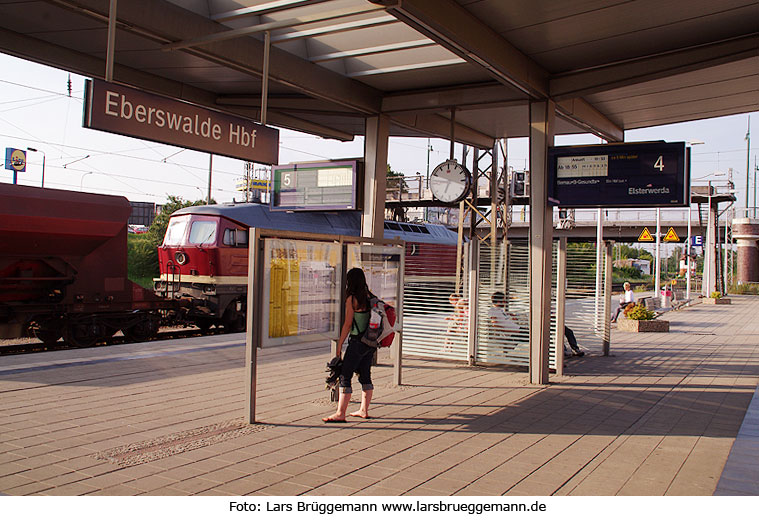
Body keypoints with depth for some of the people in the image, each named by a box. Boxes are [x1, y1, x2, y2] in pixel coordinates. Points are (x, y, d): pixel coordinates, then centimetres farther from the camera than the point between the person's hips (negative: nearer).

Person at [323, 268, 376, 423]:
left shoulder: (352, 299, -11)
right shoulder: (369, 297, 8)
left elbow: (347, 324, -11)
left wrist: (339, 345, -6)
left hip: (357, 342, -8)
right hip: (370, 343, 8)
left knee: (345, 376, -4)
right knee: (365, 376, 15)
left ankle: (340, 414, -5)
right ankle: (364, 410, 21)